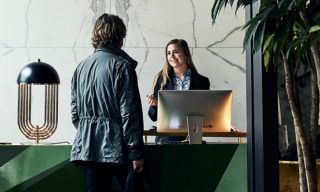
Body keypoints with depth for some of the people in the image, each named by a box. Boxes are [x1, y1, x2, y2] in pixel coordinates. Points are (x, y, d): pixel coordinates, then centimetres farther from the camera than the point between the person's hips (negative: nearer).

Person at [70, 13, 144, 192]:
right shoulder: (122, 66, -9)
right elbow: (130, 114, -13)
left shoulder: (81, 67, 9)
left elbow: (75, 111, 12)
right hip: (116, 147, -5)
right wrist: (136, 153, -11)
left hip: (88, 148, 6)